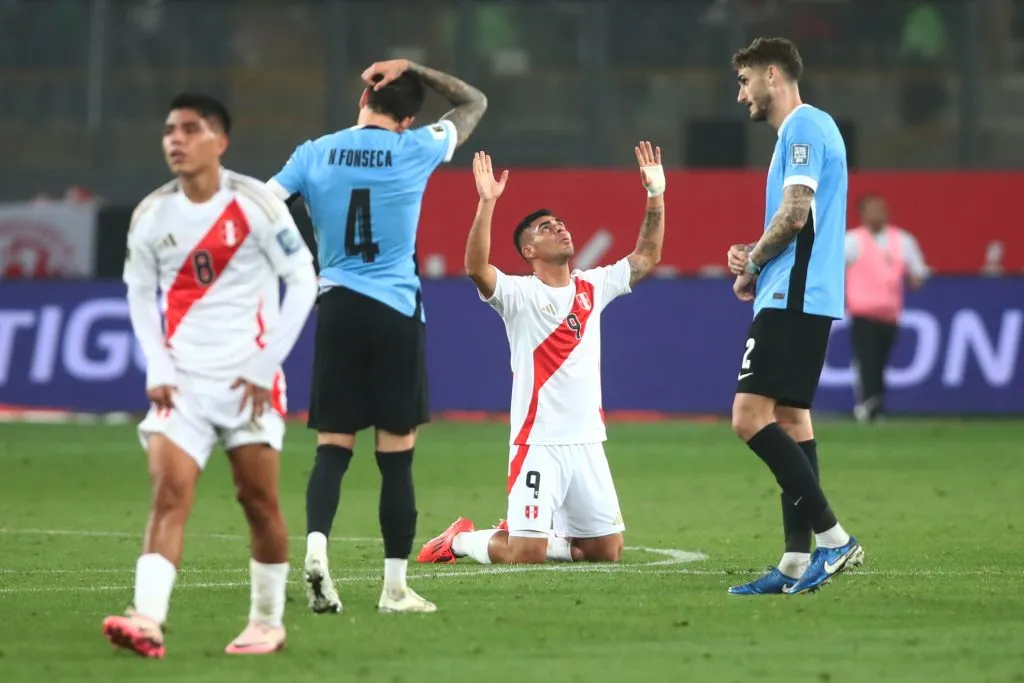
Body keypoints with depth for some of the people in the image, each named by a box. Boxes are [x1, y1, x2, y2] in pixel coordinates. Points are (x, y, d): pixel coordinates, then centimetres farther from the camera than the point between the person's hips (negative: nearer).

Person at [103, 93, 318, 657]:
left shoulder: (256, 205, -8)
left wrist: (265, 367, -8)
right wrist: (157, 368, 1)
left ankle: (268, 622, 19)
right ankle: (148, 620, -26)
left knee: (259, 499, 4)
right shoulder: (151, 216, 2)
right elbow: (139, 292, 14)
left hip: (248, 379, -2)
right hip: (182, 378, 2)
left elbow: (302, 280, -5)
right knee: (169, 491, -13)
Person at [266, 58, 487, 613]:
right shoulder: (417, 150, -1)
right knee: (397, 455, 2)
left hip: (336, 309, 2)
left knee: (332, 449, 4)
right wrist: (414, 71, 11)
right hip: (396, 313, -2)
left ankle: (316, 547, -20)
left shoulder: (314, 154, 3)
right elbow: (474, 103, 15)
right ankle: (395, 587, 5)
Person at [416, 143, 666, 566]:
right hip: (538, 442, -6)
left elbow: (646, 257, 16)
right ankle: (461, 540, 17)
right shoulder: (519, 294, -6)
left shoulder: (593, 287, 11)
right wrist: (486, 203, -33)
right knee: (523, 556, -12)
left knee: (607, 550, 6)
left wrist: (656, 195, 8)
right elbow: (476, 268, -24)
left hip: (587, 443, 6)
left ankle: (540, 537, 30)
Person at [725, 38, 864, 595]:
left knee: (751, 417, -16)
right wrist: (754, 258, 11)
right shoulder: (805, 130, 22)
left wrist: (751, 268, -6)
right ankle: (798, 561, 7)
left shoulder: (804, 127, -10)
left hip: (791, 299, -11)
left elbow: (795, 214, -18)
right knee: (790, 419, 9)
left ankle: (833, 537, -17)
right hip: (801, 298, 11)